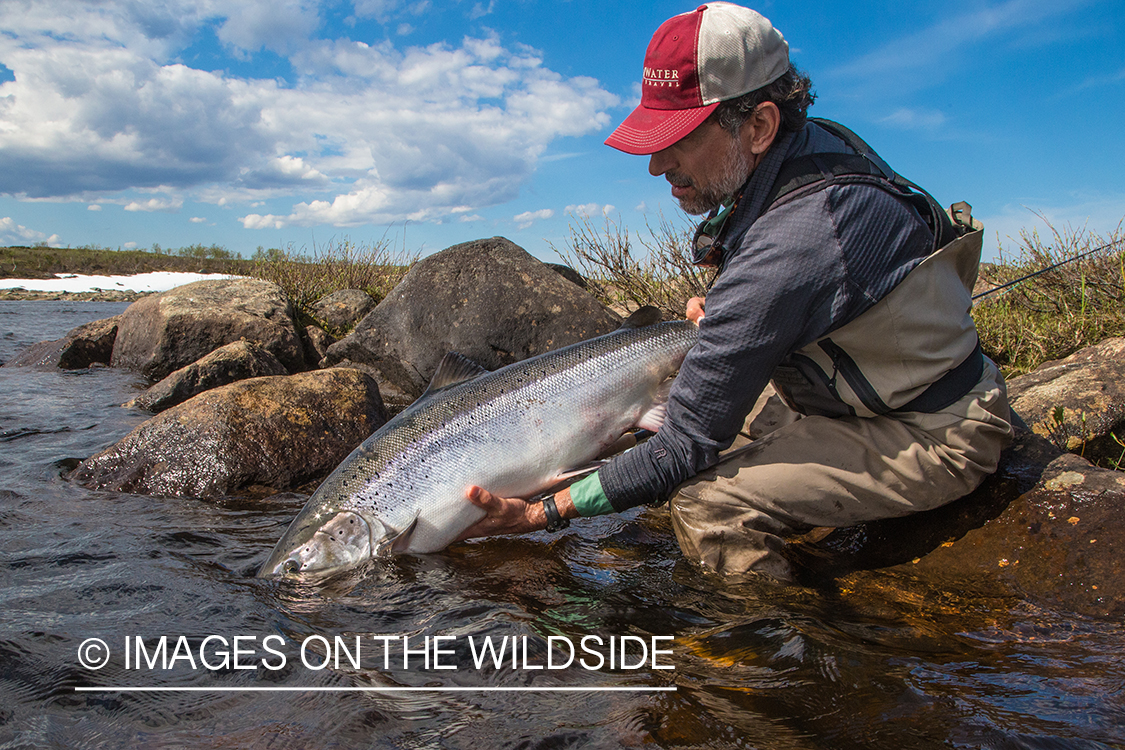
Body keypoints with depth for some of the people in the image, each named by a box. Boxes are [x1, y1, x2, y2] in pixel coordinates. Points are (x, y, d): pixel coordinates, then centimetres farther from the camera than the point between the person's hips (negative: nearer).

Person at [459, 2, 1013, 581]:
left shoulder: (787, 248, -33)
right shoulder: (817, 143, -4)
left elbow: (687, 447, -27)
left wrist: (545, 513, -20)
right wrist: (725, 307, 2)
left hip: (936, 439, -10)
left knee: (706, 503, -27)